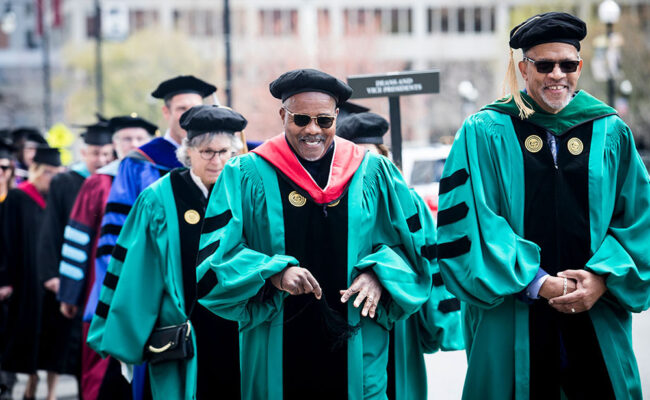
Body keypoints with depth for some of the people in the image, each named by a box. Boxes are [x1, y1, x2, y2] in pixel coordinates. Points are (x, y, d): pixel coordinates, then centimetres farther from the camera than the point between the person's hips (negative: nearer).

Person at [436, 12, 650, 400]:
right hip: (512, 322, -2)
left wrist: (603, 277, -11)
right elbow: (471, 219, -7)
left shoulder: (611, 134, 7)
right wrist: (537, 282, -14)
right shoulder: (484, 133, 1)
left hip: (596, 320, 2)